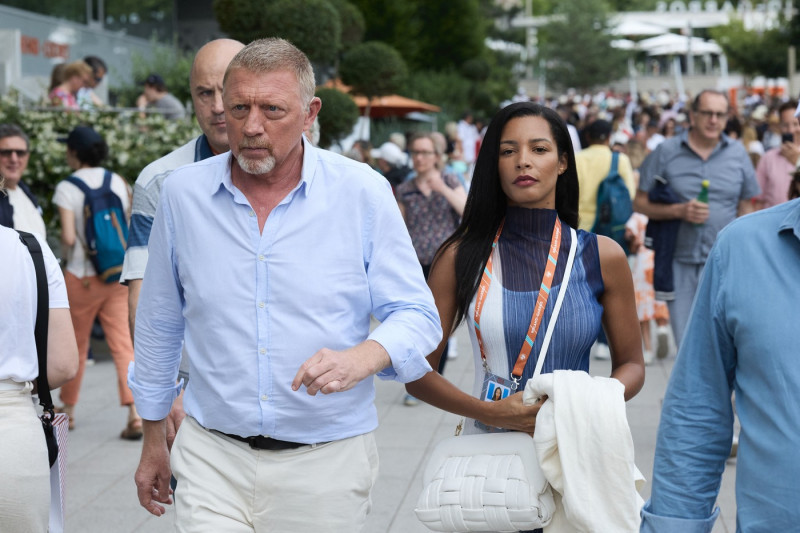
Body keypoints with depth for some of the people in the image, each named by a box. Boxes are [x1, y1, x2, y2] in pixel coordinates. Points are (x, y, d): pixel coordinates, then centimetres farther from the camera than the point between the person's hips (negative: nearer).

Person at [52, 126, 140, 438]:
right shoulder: (118, 183, 4)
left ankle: (67, 410, 29)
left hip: (81, 277, -3)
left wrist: (65, 252, 6)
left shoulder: (67, 188, -8)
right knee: (123, 345, 0)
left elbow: (68, 237, -15)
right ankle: (135, 412, -12)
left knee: (76, 346, 13)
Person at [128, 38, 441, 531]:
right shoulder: (184, 192, 1)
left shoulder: (363, 192, -6)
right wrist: (154, 438, 17)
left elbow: (416, 316, -3)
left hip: (327, 461, -1)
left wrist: (362, 358, -24)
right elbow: (159, 327, 12)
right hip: (212, 457, 1)